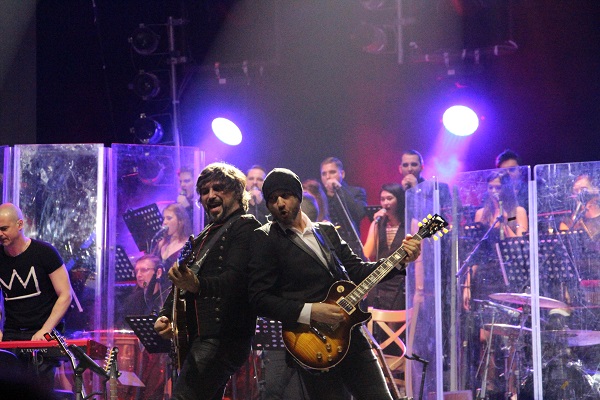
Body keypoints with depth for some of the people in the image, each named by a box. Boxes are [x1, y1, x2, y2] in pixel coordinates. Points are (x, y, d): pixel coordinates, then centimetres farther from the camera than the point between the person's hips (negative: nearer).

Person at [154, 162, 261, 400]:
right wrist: (164, 316, 6)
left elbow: (235, 278, -20)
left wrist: (197, 285, -38)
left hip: (224, 337, -10)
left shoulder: (246, 227, -4)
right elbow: (182, 281, 26)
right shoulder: (204, 237, 24)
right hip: (199, 338, 10)